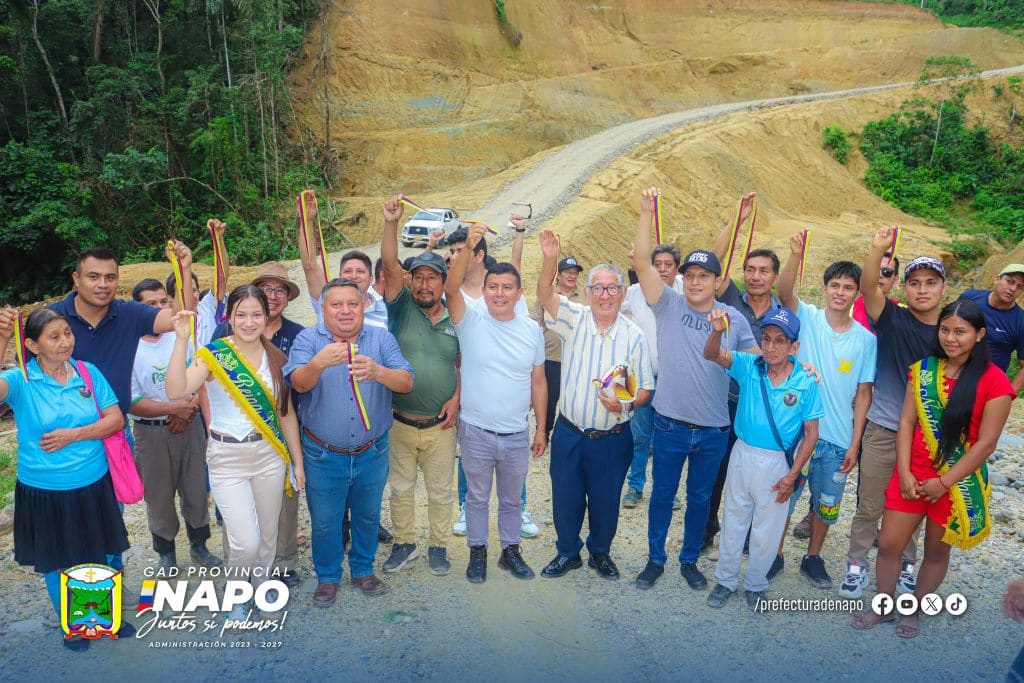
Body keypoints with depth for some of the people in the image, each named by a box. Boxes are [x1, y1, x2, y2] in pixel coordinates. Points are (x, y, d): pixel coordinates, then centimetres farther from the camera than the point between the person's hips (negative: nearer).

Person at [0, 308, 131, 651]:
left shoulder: (89, 372, -5)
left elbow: (116, 419, -4)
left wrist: (73, 435, -17)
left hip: (94, 486, 2)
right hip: (44, 493, -2)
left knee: (102, 556, 17)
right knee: (58, 563, 16)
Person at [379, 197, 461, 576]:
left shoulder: (456, 321, 2)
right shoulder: (402, 309, -3)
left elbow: (464, 366, 9)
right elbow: (390, 267, -16)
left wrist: (456, 398, -6)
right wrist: (391, 223, -26)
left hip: (441, 425, 1)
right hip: (400, 421, 0)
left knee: (440, 491, 12)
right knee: (400, 488, 13)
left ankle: (438, 546, 29)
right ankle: (404, 543, 31)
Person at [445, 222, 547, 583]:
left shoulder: (532, 330, 0)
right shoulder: (470, 320, -9)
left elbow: (538, 382, 6)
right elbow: (450, 288, -29)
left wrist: (541, 429, 6)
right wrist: (468, 248, -42)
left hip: (517, 435, 2)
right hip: (476, 432, -2)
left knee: (511, 499, 19)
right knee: (477, 498, 16)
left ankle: (511, 550, 39)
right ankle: (477, 552, 35)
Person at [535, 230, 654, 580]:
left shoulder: (634, 335, -5)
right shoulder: (574, 318, -5)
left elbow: (645, 388, -1)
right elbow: (544, 295, -22)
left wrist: (625, 404, -21)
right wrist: (550, 260, -40)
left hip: (613, 437, 0)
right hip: (569, 432, 0)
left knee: (606, 501, 14)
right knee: (565, 498, 13)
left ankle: (600, 553, 40)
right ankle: (567, 553, 36)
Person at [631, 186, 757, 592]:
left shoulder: (733, 318, 1)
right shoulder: (669, 305, -4)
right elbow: (641, 262, -13)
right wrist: (647, 214, -21)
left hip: (714, 431, 2)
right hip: (670, 425, -1)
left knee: (700, 498, 17)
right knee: (662, 494, 13)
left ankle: (690, 561, 36)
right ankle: (655, 559, 32)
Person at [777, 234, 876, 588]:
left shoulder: (866, 339, 0)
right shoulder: (807, 318, -5)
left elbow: (863, 393, 2)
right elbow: (784, 292, -25)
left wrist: (855, 443, -1)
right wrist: (795, 254, -42)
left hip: (837, 439, 2)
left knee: (826, 505, 17)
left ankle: (813, 558, 38)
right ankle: (774, 556, 30)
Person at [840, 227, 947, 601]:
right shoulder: (893, 320, -5)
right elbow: (868, 287, -24)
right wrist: (878, 248, -39)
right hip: (883, 430, -2)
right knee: (870, 504, 5)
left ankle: (906, 563, 35)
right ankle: (857, 563, 22)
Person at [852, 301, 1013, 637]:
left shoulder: (994, 381, -13)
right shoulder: (922, 369, -1)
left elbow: (986, 443, -13)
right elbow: (906, 423, -1)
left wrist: (943, 483, -14)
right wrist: (904, 474, -9)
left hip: (958, 482, -3)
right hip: (912, 476, 3)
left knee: (936, 552, 15)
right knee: (888, 545, 6)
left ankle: (914, 611, 37)